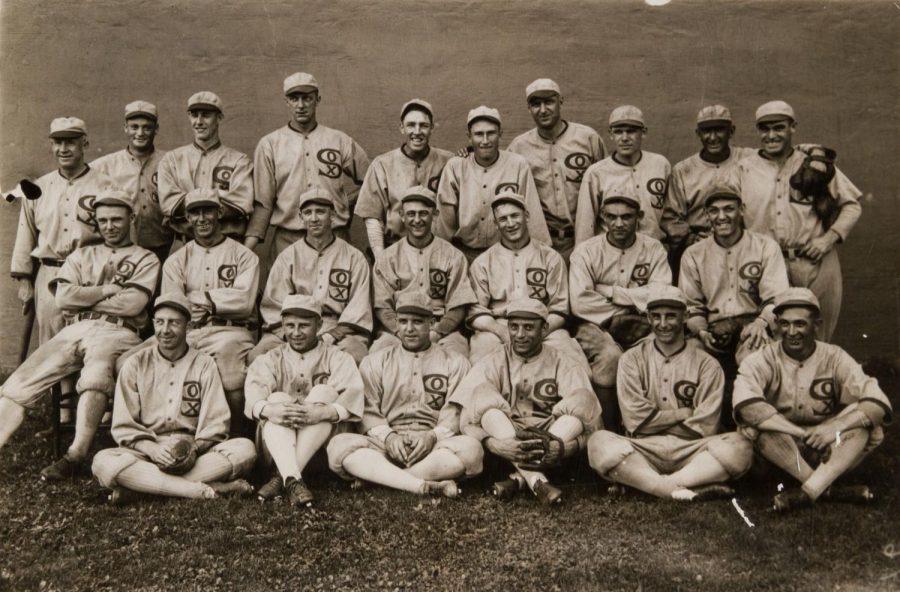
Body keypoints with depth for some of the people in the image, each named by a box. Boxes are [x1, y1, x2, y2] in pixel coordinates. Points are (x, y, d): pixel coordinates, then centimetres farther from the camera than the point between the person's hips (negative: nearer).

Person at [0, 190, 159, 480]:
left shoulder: (145, 259, 13)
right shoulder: (82, 255, 26)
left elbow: (132, 304, -4)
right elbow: (63, 297, 9)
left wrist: (83, 298, 5)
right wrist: (110, 290, 1)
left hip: (116, 332, -5)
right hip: (74, 330, 5)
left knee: (96, 373, -38)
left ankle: (75, 456, -38)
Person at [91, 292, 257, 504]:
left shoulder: (204, 364, 10)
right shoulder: (135, 365, 9)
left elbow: (215, 424, 2)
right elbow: (124, 426, 2)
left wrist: (194, 448, -17)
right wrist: (152, 449, -18)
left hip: (196, 452, 1)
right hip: (147, 450, -1)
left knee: (245, 448, -28)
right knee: (103, 462, -31)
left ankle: (141, 486, -30)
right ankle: (205, 490, -37)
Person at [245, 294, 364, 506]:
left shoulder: (336, 358, 7)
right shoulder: (270, 360, 12)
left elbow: (353, 395, -13)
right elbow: (253, 394, -10)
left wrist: (323, 413, -34)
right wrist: (269, 410, -34)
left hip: (324, 443, -1)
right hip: (276, 444, 1)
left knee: (324, 392, -24)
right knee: (278, 398, -24)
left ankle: (282, 478, -34)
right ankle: (292, 479, -45)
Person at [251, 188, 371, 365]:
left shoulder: (354, 257, 11)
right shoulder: (288, 256, 15)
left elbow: (358, 310, 3)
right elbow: (274, 304, 7)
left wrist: (329, 337, -12)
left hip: (338, 330, -1)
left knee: (355, 354, -34)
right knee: (258, 355, -27)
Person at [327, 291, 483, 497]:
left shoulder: (455, 363, 16)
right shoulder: (374, 362, 19)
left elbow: (455, 412, 3)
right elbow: (367, 410, 8)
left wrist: (433, 436, -16)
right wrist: (387, 436, -12)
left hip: (435, 446, -1)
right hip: (385, 444, 1)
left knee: (470, 448, -33)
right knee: (339, 444, -28)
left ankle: (377, 477, -31)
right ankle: (422, 485, -41)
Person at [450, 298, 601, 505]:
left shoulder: (562, 364, 0)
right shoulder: (493, 363, 0)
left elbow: (590, 423, -10)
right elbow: (468, 421, -10)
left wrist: (561, 448, -31)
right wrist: (495, 445, -31)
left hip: (549, 443, 0)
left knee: (582, 401, -23)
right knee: (485, 397, -25)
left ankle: (519, 479, -28)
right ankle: (537, 481, -36)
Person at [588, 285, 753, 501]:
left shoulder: (706, 365, 7)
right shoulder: (632, 359, 8)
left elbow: (703, 429, -1)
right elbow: (635, 420, -3)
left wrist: (656, 421, -3)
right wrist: (684, 413, -2)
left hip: (690, 452, 1)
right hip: (644, 450, -1)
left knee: (739, 447, -29)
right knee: (599, 442, -30)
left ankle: (635, 481, -32)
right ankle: (681, 491, -38)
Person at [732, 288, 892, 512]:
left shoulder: (834, 359, -5)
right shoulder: (762, 361, -11)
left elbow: (879, 403, -17)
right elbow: (745, 404, -31)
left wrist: (836, 427, -33)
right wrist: (802, 433, -33)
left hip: (826, 451, 1)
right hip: (779, 450, -1)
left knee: (861, 421, -25)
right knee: (758, 420, -31)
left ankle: (808, 492, -35)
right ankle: (830, 491, -28)